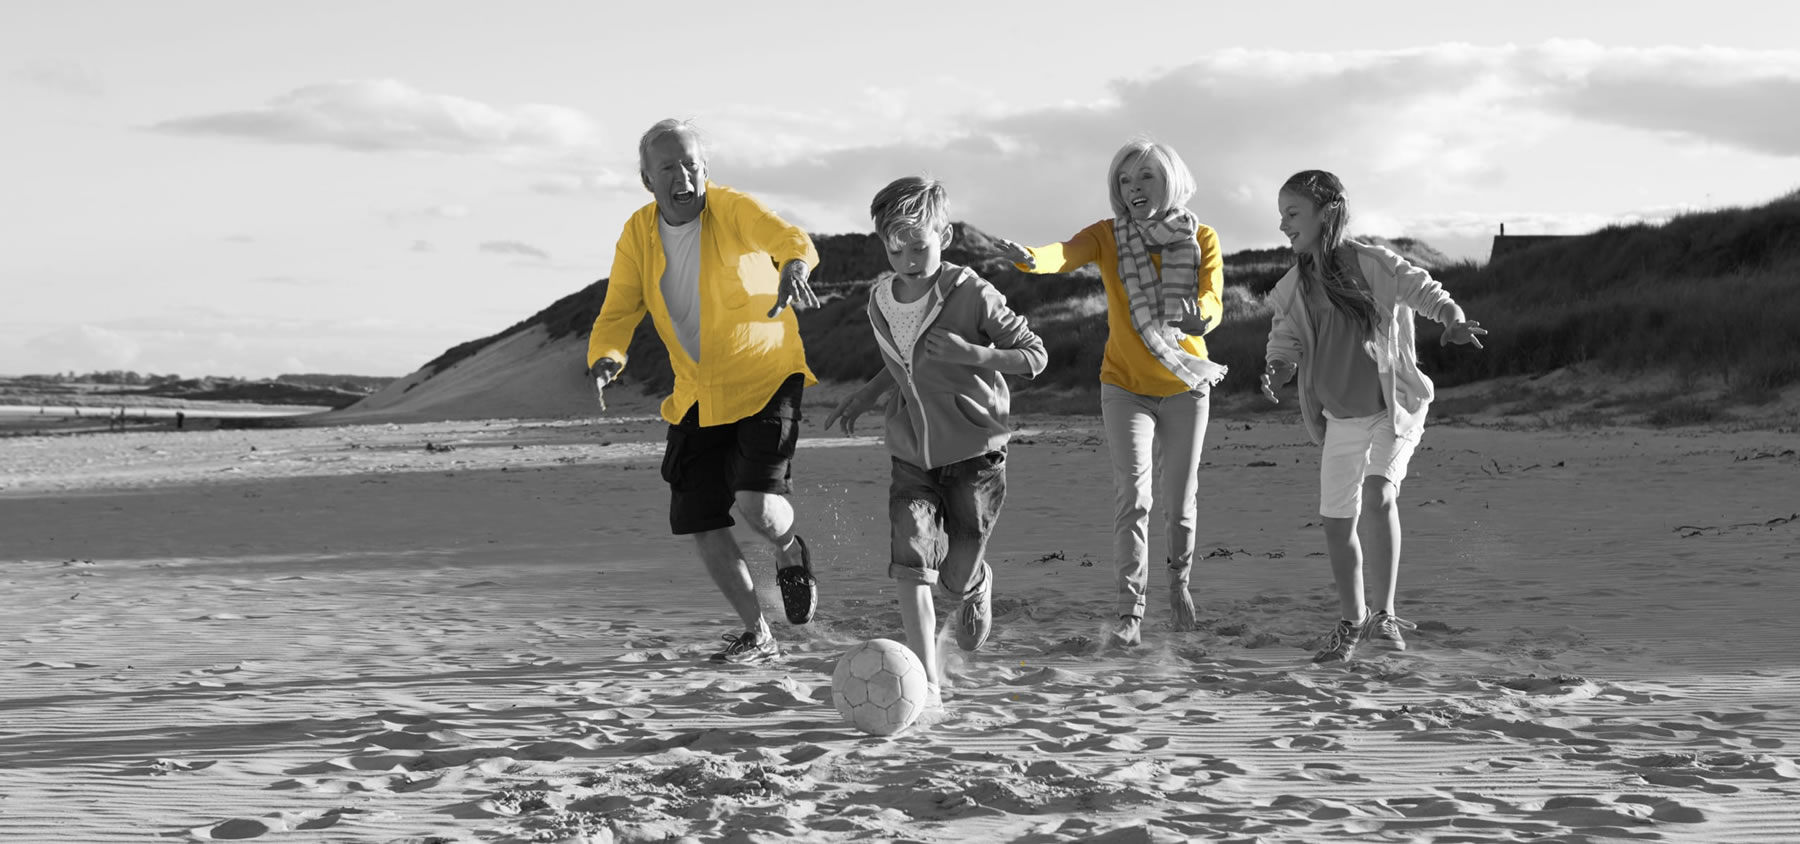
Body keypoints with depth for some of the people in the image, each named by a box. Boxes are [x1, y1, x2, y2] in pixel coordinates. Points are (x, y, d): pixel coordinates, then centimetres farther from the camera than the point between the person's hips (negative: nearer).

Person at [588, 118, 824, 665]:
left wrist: (794, 266, -59)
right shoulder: (638, 234, -3)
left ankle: (792, 555, 17)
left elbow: (787, 238, -35)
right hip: (696, 398, 5)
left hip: (765, 382, -5)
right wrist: (606, 358, -25)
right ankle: (757, 635, 23)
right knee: (701, 525, 3)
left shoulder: (732, 209, -16)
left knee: (756, 501, -22)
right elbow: (617, 313, -3)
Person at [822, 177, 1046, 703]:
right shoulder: (879, 301, 0)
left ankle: (978, 586, 44)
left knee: (956, 577, 5)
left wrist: (972, 353, -29)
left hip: (974, 452, -3)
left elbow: (1035, 355, -14)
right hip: (911, 454, 4)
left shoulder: (973, 296, -17)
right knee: (911, 563, -15)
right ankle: (927, 679, -10)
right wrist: (867, 396, 9)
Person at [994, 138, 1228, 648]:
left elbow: (1213, 302, -19)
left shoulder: (1202, 238, -6)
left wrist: (1199, 315, -44)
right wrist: (1030, 259, -52)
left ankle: (1179, 577, 38)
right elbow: (1068, 254, -29)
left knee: (1181, 500, 9)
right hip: (1126, 386, -1)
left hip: (1186, 386, 1)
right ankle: (1131, 613, -12)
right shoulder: (1108, 236, -8)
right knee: (1133, 496, -14)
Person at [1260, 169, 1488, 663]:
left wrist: (1456, 322, -34)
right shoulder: (1292, 290, -1)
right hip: (1340, 419, 5)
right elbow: (1285, 345, 3)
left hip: (1394, 408, -5)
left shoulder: (1372, 264, -14)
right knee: (1337, 523, 8)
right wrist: (1276, 372, -20)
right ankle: (1351, 622, 28)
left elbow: (1426, 292, -13)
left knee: (1378, 495, -27)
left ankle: (1384, 616, -19)